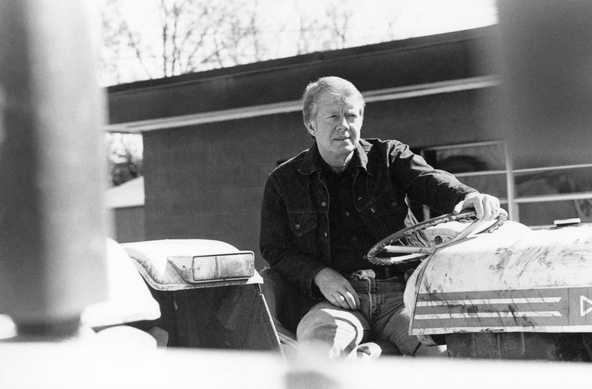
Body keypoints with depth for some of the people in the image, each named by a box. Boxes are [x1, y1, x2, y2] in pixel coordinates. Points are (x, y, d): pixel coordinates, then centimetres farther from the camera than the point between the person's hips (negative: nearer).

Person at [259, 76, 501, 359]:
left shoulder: (388, 156, 15)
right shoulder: (283, 182, 13)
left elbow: (428, 180, -5)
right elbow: (275, 250, 12)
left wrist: (465, 197, -29)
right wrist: (320, 275, -8)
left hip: (400, 293, 1)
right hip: (338, 300, -1)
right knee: (316, 339, -37)